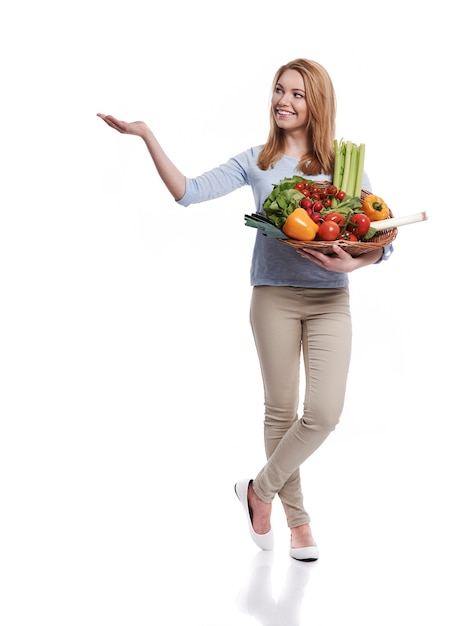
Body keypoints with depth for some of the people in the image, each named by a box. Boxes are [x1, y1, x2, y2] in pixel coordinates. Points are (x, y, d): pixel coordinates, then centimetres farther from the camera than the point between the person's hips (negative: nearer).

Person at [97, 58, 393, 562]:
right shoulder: (257, 162, 5)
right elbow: (187, 191, -3)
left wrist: (353, 262, -20)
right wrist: (147, 136, -11)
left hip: (330, 300, 0)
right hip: (274, 297, 0)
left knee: (324, 413, -9)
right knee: (281, 410, 6)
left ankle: (260, 488, 16)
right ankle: (297, 518, 25)